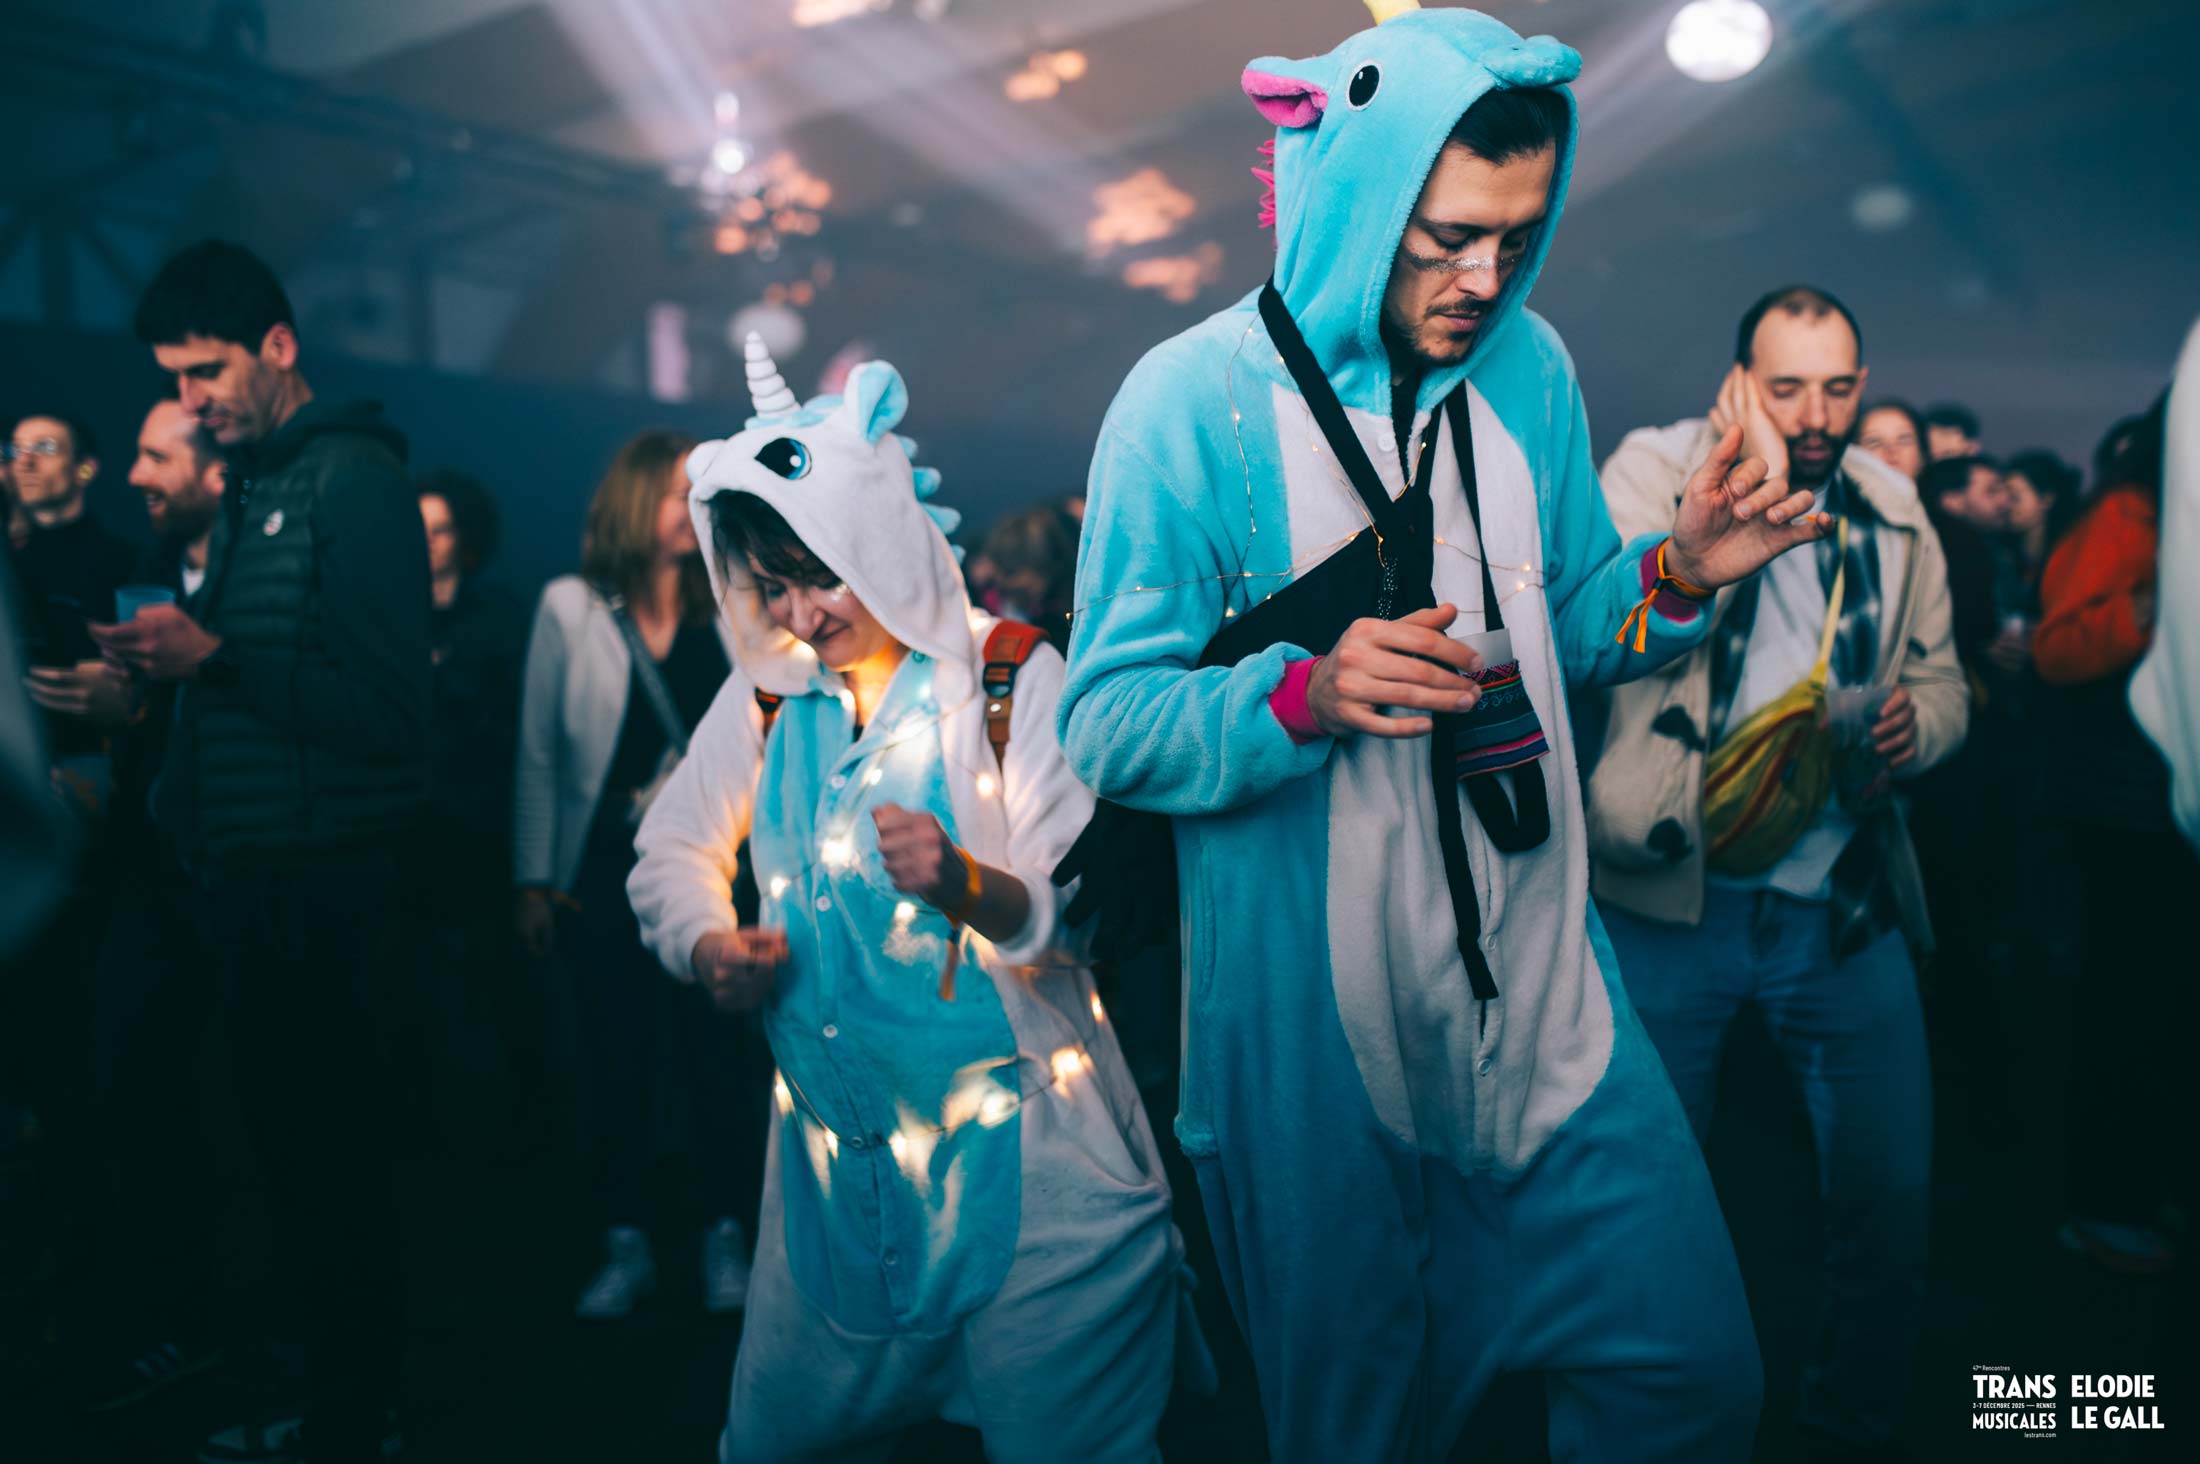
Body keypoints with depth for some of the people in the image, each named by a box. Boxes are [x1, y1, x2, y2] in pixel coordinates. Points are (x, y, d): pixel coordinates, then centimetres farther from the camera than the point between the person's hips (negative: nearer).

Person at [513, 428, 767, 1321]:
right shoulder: (570, 608, 0)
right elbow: (538, 757, 1)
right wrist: (535, 882, -2)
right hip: (607, 871, -1)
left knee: (719, 1054, 3)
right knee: (616, 1057, 6)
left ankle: (725, 1238, 18)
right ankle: (626, 1245, 21)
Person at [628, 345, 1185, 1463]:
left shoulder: (1013, 677, -9)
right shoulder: (768, 692, 6)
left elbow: (1072, 917, -15)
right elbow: (674, 852, 14)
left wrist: (968, 884, -35)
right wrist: (707, 945, -7)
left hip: (1022, 1154, -4)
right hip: (834, 1155, 5)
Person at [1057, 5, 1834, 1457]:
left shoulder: (1530, 367, 4)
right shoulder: (1194, 401, -12)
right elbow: (1105, 724, -13)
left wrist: (1672, 577, -6)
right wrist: (1303, 696, -29)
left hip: (1545, 985, 5)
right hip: (1313, 1017, -4)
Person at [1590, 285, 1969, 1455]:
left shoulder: (1892, 511, 9)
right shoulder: (1652, 469, -4)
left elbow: (1941, 679, 16)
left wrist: (1915, 722, -7)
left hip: (1845, 909, 4)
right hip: (1670, 900, -3)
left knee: (1891, 1187, 8)